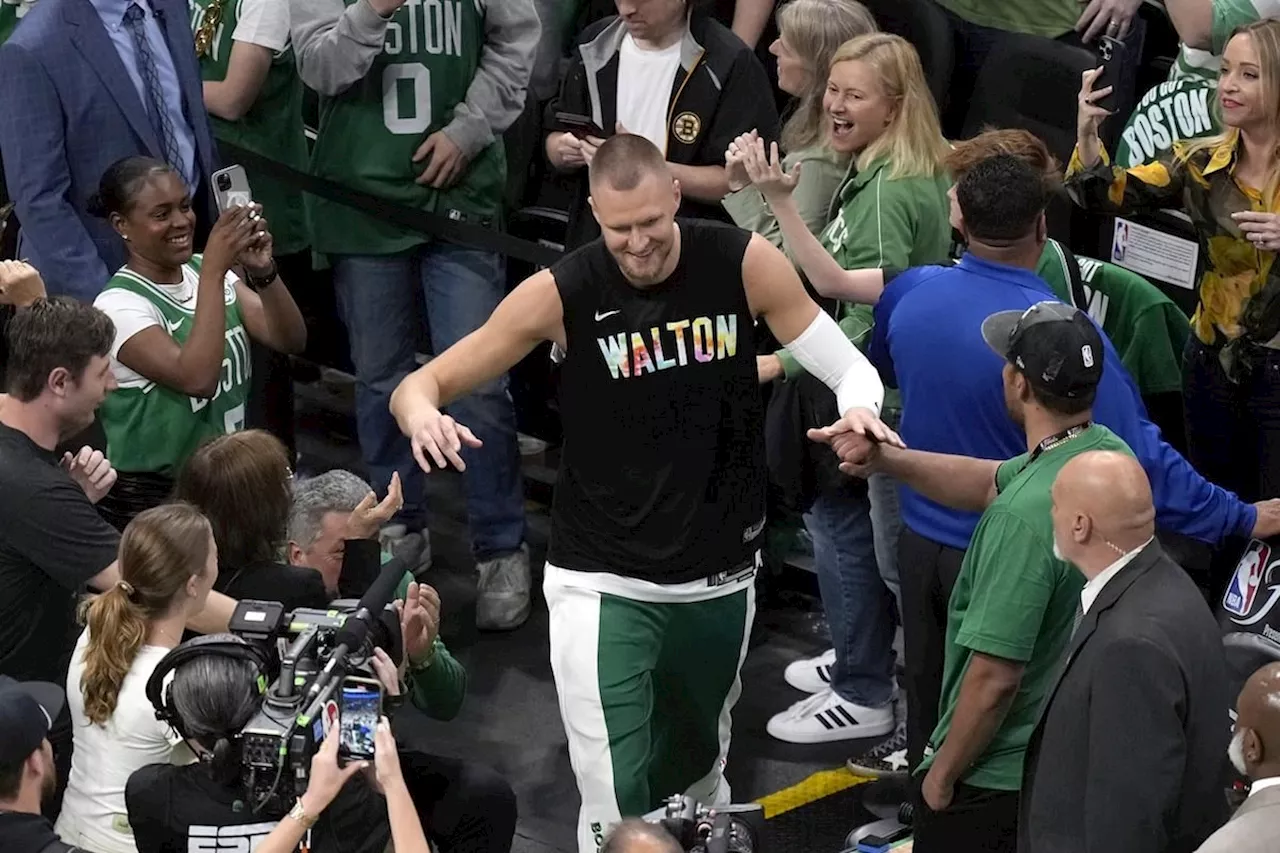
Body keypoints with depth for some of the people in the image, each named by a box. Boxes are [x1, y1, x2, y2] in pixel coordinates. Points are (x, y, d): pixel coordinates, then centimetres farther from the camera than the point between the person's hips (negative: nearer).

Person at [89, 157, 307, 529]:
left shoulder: (206, 272, 5)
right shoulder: (119, 305, -15)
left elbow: (290, 340, -3)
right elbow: (198, 378, -30)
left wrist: (264, 272, -20)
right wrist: (213, 271, -30)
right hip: (152, 496, -6)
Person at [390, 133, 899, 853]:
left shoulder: (744, 264, -12)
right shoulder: (561, 293, -17)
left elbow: (851, 367, -7)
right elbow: (420, 385, -13)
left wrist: (859, 407, -32)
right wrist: (423, 414, -38)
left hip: (722, 577, 3)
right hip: (602, 583, -3)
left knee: (698, 766, 25)